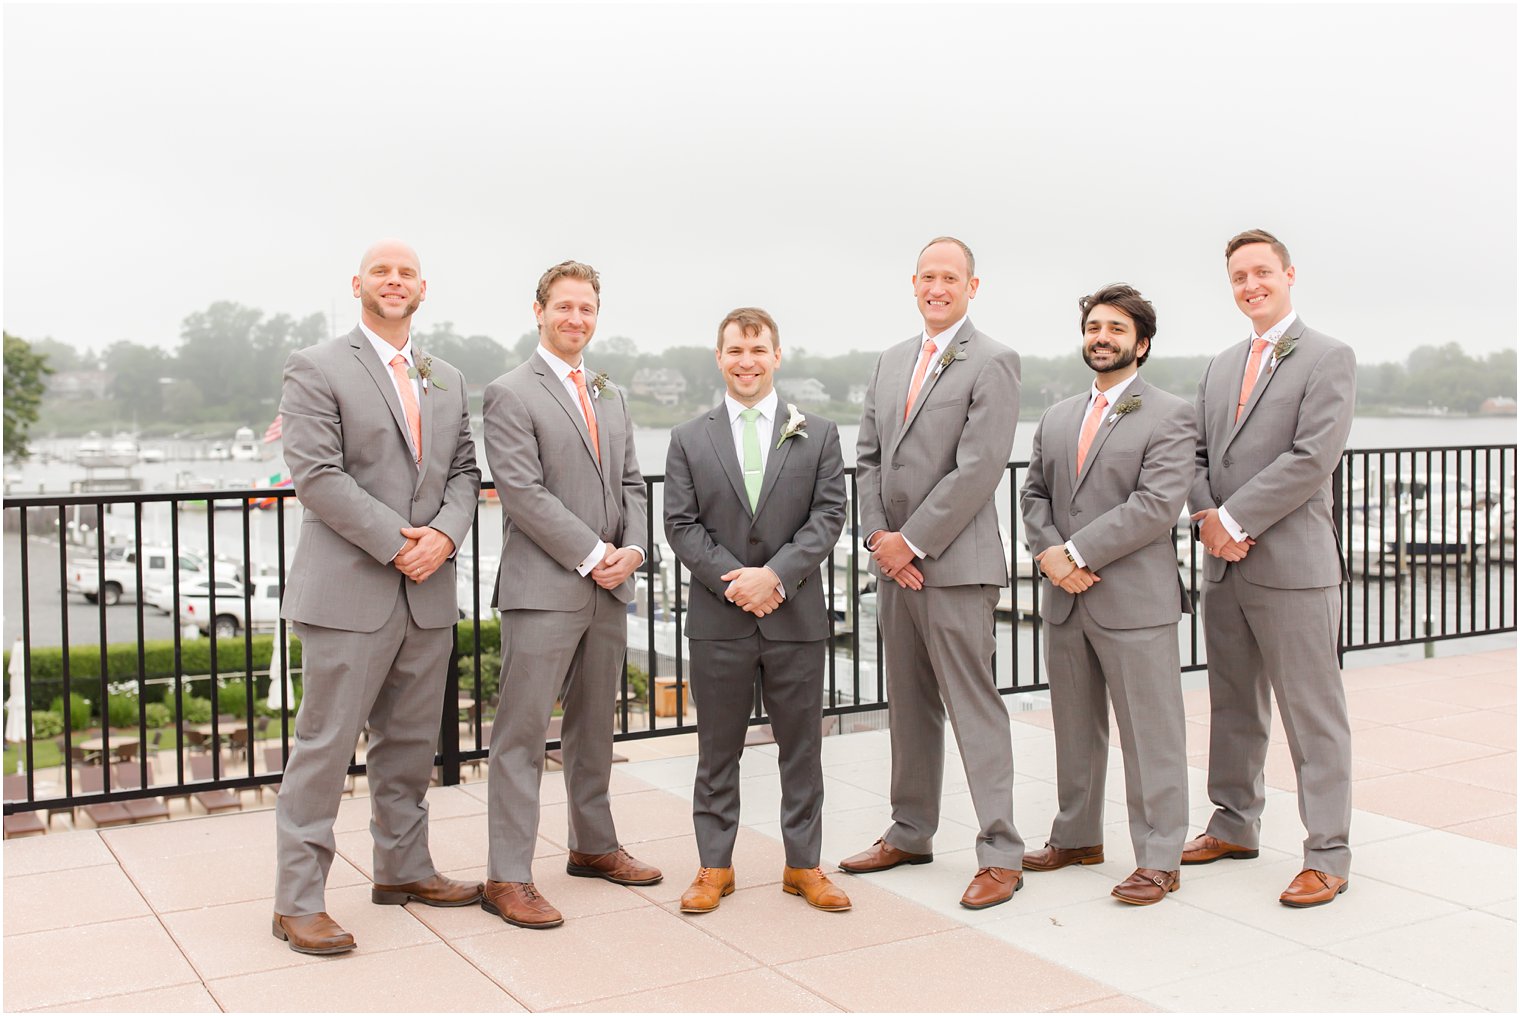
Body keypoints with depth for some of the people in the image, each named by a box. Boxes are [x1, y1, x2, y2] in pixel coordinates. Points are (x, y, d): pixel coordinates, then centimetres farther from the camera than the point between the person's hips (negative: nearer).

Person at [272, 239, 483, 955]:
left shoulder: (448, 381, 17)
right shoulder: (316, 368, -3)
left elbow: (463, 470, 13)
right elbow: (315, 474, -12)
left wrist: (444, 533, -7)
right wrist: (396, 543, -16)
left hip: (429, 592, 6)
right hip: (349, 590, -6)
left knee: (410, 742, 15)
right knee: (326, 743, -3)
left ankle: (402, 868, 29)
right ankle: (298, 900, 6)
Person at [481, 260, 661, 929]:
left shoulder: (610, 396, 18)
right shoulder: (510, 394, -5)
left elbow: (630, 483, 16)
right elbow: (523, 491, -14)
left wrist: (632, 548, -3)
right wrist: (591, 555, -15)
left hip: (609, 590, 7)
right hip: (543, 589, -7)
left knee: (594, 725, 17)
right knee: (522, 733, -4)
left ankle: (593, 846, 31)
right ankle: (508, 878, 1)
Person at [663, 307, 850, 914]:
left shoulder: (817, 434, 6)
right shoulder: (689, 439, 6)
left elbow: (828, 515, -2)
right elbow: (681, 524, 0)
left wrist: (775, 575, -15)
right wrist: (734, 581, -12)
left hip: (796, 615, 0)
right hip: (718, 619, 0)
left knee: (802, 747, 8)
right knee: (718, 750, 8)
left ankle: (804, 865, 20)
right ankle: (715, 866, 19)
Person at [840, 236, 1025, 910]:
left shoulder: (992, 363, -7)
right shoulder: (891, 362, 16)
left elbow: (978, 468, -16)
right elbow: (868, 457, 14)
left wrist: (911, 542, -14)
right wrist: (879, 537, -1)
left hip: (954, 564, -7)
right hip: (895, 560, 7)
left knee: (973, 707, -5)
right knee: (909, 705, 15)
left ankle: (1000, 855, 3)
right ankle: (910, 834, 28)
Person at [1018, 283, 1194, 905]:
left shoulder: (1168, 415, -4)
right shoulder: (1056, 418, 16)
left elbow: (1157, 505, -15)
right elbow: (1034, 493, 15)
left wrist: (1079, 552, -17)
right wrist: (1049, 553, -5)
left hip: (1135, 599, -6)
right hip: (1064, 599, 6)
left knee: (1150, 733, 0)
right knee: (1074, 728, 16)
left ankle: (1159, 859, 9)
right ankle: (1077, 836, 30)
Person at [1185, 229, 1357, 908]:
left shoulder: (1329, 359, -5)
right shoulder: (1221, 366, 17)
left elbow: (1312, 458, -16)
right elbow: (1197, 453, 15)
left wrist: (1234, 519, -15)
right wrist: (1207, 517, -5)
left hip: (1293, 566, -7)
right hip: (1224, 567, 7)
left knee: (1313, 715, -1)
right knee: (1233, 705, 16)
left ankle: (1327, 855, 8)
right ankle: (1235, 826, 30)